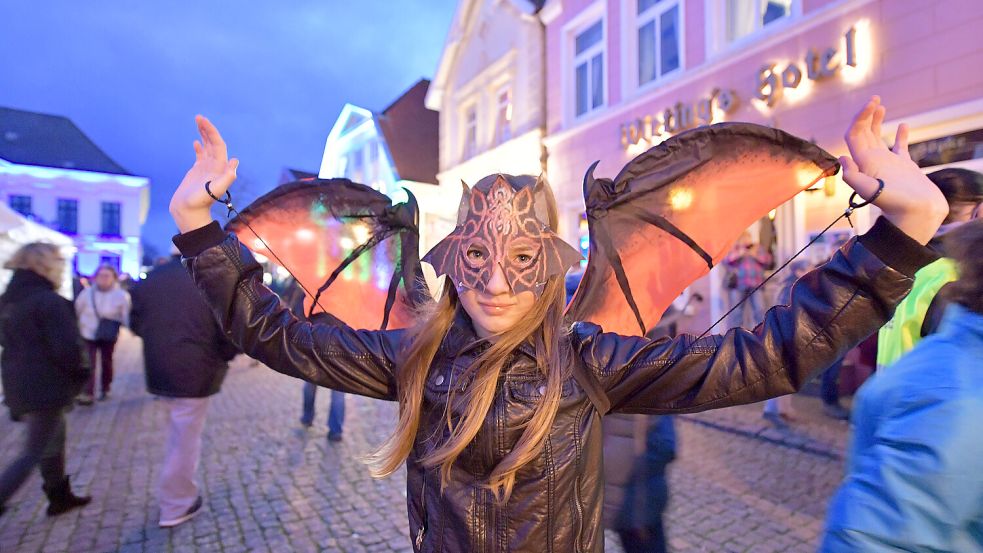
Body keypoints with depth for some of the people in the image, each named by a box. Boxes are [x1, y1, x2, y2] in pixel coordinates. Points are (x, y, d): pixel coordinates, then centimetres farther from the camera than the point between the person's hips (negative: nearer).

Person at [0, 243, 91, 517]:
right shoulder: (50, 301, -20)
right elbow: (67, 347, -22)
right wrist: (80, 373, -6)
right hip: (46, 387, -9)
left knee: (53, 440, 20)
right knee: (34, 452, 2)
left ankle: (60, 496, 31)